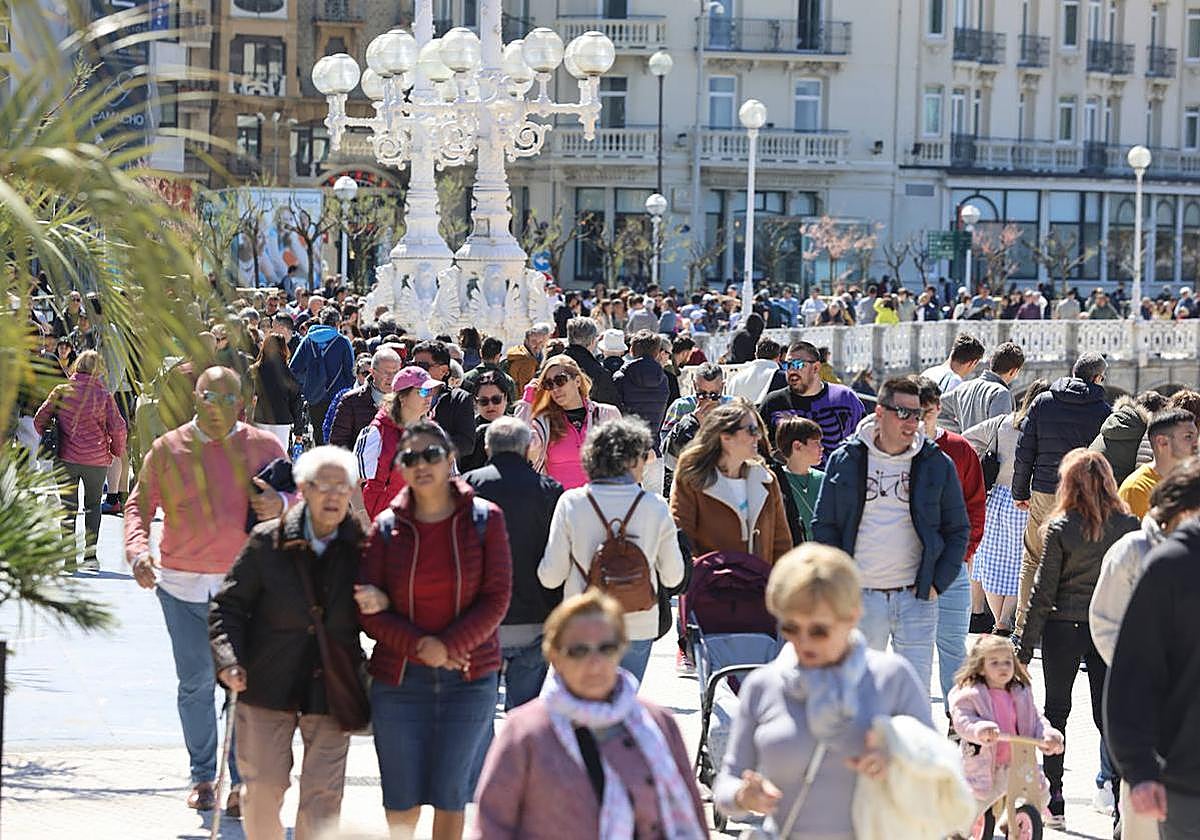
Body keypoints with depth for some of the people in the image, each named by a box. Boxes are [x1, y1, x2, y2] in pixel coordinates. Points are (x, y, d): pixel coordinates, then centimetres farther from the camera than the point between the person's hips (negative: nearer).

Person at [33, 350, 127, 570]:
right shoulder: (104, 395, -6)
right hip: (97, 459, 0)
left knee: (68, 507, 9)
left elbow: (39, 420, 0)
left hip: (66, 458, 0)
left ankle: (69, 557, 3)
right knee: (93, 505, 17)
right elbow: (118, 428, -8)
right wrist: (117, 450, 11)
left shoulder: (61, 391, -2)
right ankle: (90, 554, 6)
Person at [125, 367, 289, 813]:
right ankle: (202, 777, 20)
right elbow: (139, 505, 8)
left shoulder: (262, 446, 4)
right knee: (195, 683, 7)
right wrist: (137, 551, -10)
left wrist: (281, 504, -11)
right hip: (184, 586, 1)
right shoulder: (167, 450, 4)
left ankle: (242, 781, 5)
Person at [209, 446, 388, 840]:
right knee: (262, 790, 3)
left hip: (331, 689, 0)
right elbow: (228, 605, 1)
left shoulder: (363, 546, -2)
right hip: (267, 686, 0)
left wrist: (381, 603, -14)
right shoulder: (267, 541, -5)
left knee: (323, 796, -2)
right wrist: (229, 661, -13)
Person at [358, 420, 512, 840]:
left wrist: (450, 647, -14)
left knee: (451, 797, 4)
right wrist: (419, 645, -15)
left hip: (468, 677, -1)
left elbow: (496, 599, -4)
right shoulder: (387, 527, 2)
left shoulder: (484, 519, -1)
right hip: (399, 679, 1)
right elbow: (368, 609, -1)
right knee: (402, 801, 5)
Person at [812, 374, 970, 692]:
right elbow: (824, 525, 8)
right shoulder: (845, 460, 4)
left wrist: (937, 582, -2)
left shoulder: (937, 465, 4)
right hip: (860, 595, 0)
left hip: (916, 596, 0)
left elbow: (958, 530, 9)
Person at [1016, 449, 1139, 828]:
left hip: (1064, 626, -2)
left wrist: (1026, 645, 0)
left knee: (1056, 710, 10)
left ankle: (1053, 797, 12)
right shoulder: (1129, 526, -4)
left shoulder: (1060, 529, -9)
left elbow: (1043, 591, -6)